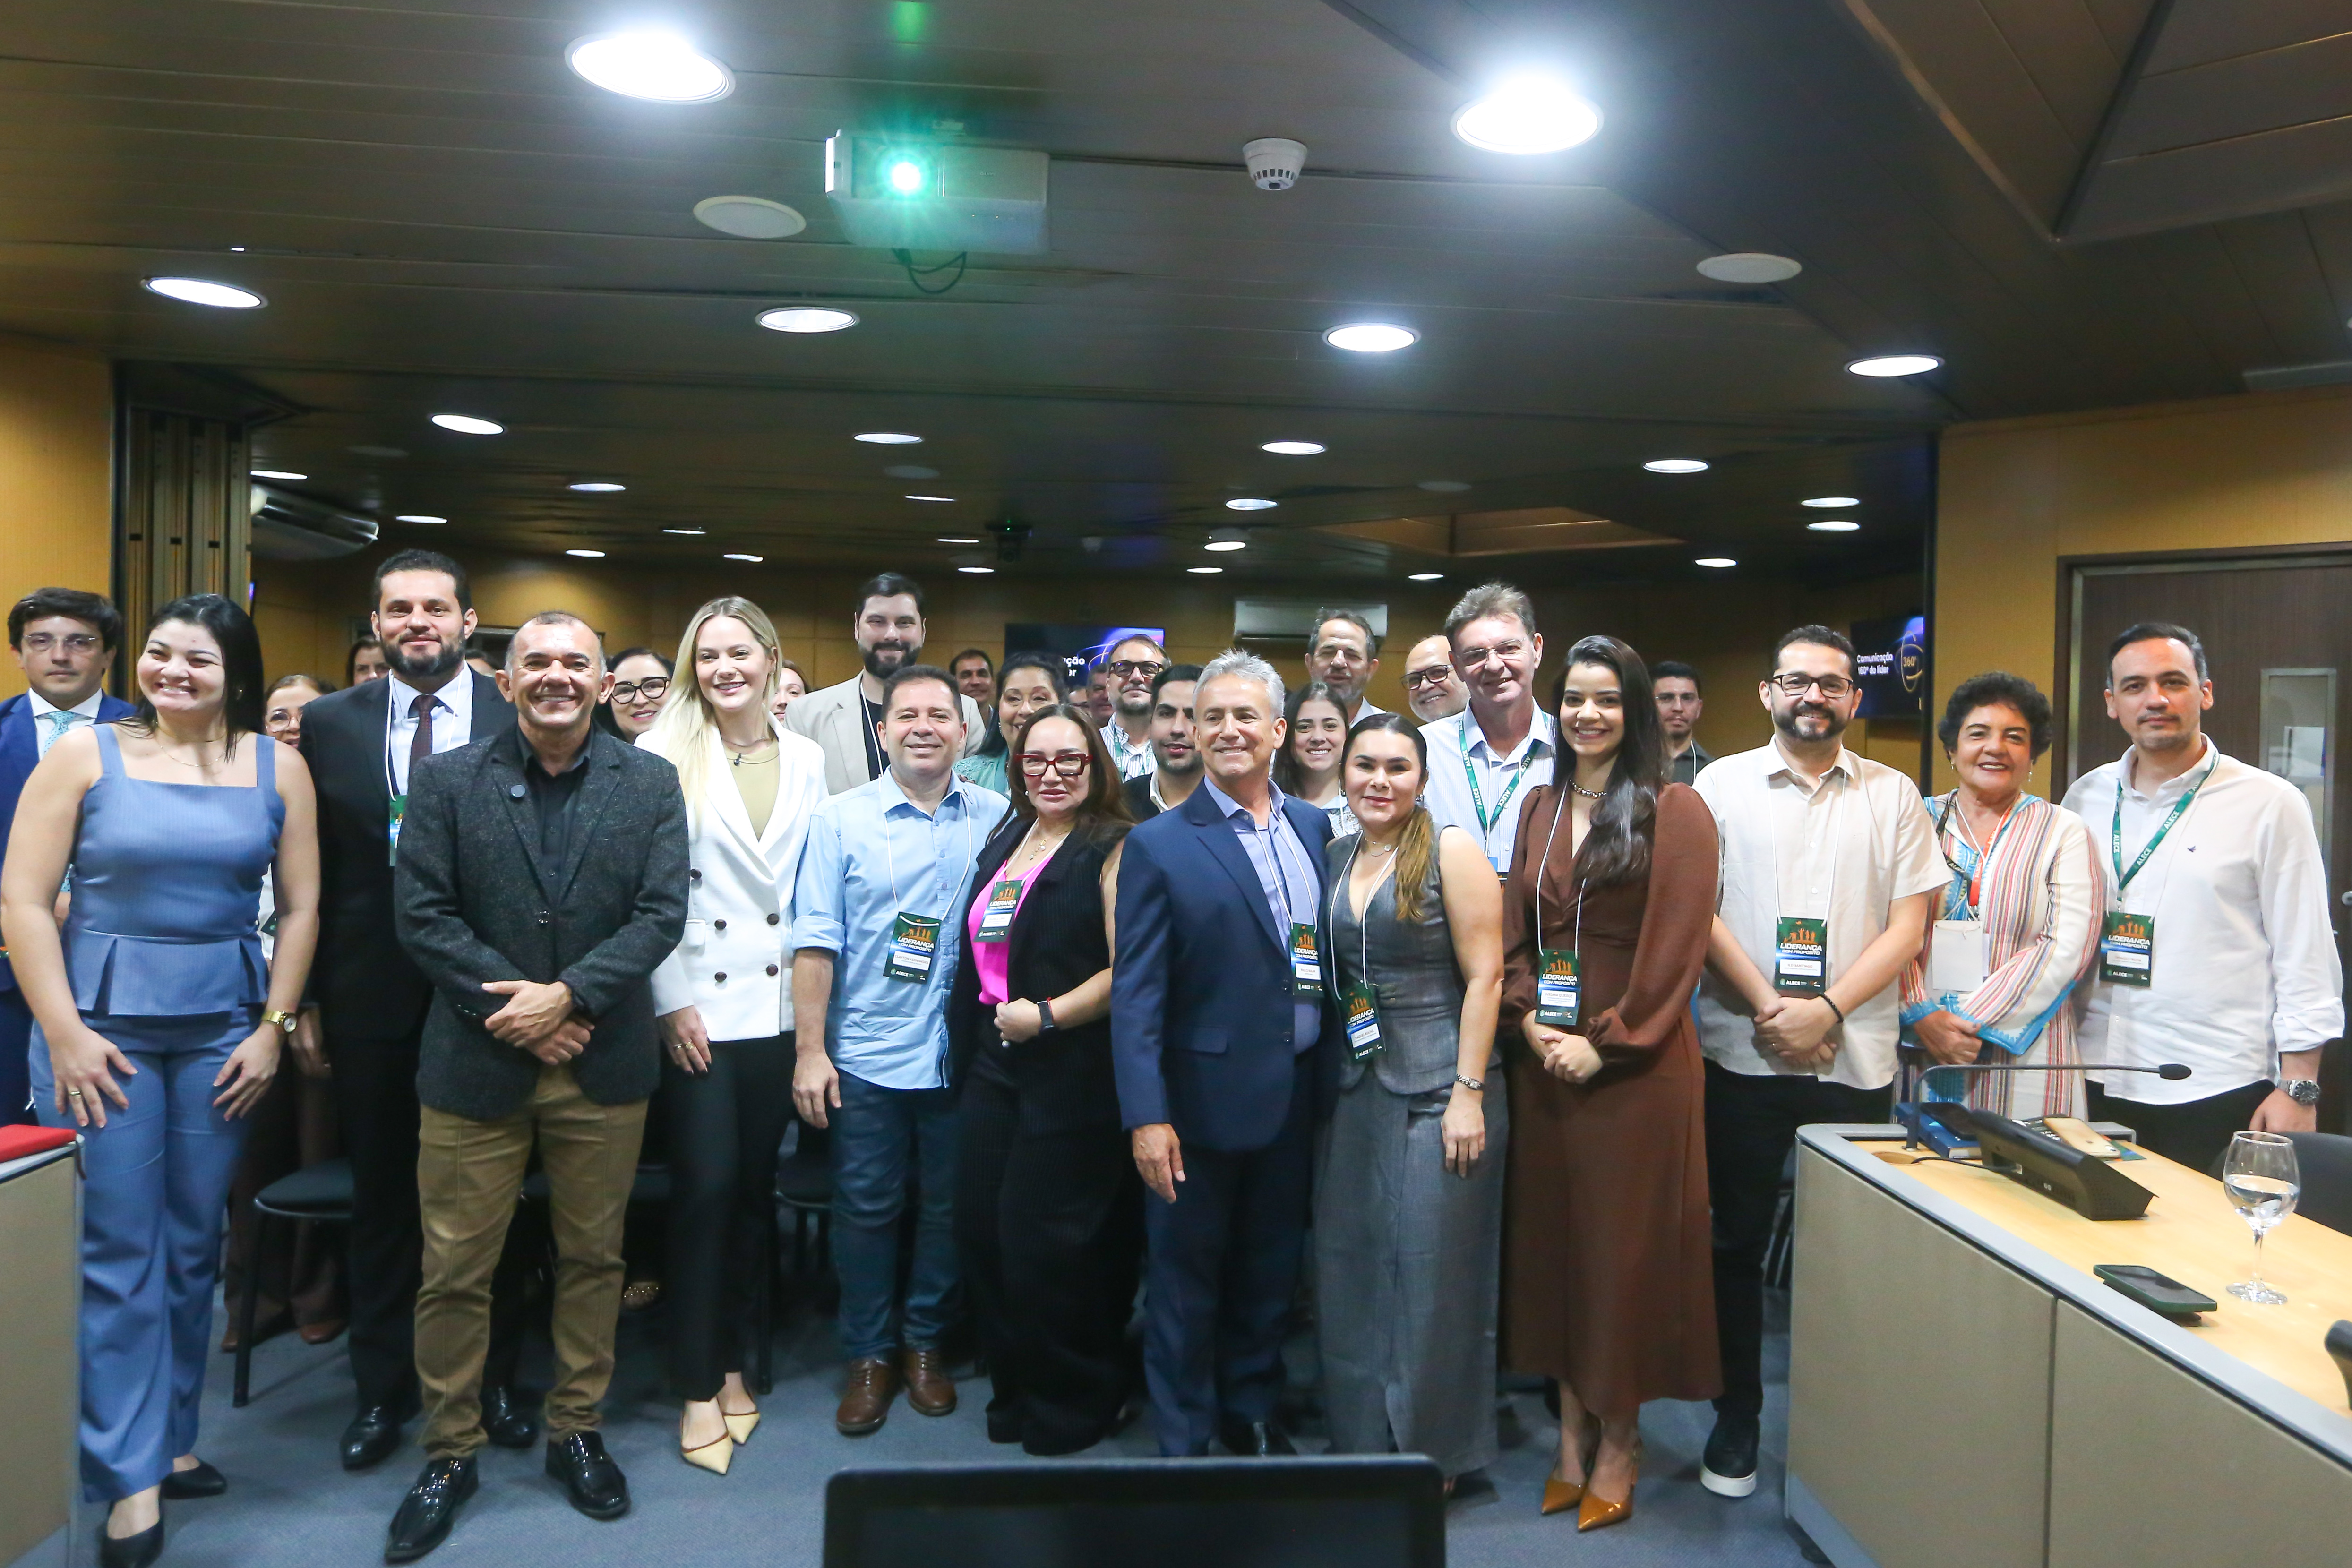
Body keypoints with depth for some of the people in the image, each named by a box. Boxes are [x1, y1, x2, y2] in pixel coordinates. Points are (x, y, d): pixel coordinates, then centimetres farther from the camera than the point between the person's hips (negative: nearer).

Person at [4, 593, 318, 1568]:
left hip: (222, 1031, 2)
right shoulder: (86, 754, -1)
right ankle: (130, 1479, 9)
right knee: (116, 1253, 0)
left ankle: (169, 1439, 24)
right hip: (101, 1023, -2)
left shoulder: (276, 767, 3)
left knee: (193, 1247, 9)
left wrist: (272, 1029, 0)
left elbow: (300, 906, 5)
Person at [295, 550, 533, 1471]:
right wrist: (306, 998, 2)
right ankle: (382, 1389, 31)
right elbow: (312, 875, 3)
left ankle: (494, 1381, 29)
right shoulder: (329, 724, 2)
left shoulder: (520, 724, -4)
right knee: (381, 1198, 14)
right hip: (371, 998, 2)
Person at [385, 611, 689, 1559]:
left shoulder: (650, 785, 2)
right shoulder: (446, 781, 2)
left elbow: (661, 914, -5)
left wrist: (567, 996, -15)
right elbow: (422, 914, -4)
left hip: (603, 1064, 1)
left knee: (593, 1258, 12)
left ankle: (575, 1432, 30)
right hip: (476, 1062, 0)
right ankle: (450, 1453, 24)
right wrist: (514, 1006, -12)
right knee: (455, 1269, 6)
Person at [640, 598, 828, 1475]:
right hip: (697, 1009, -3)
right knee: (705, 1189, -3)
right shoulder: (665, 756, -4)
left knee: (754, 1189, 11)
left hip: (779, 1007, 4)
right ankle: (697, 1387, 12)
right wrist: (672, 1003, -9)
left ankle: (732, 1361, 26)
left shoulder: (806, 760, 7)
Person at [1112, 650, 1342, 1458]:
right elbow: (1135, 991, -12)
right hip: (1204, 1097, -4)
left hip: (1298, 1095, 5)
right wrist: (1146, 1116, -17)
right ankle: (1184, 1442, 28)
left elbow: (1332, 956, 10)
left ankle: (1251, 1415, 38)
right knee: (1186, 1281, 10)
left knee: (1271, 1272, 19)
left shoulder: (1315, 828, 5)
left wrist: (1331, 1075, 6)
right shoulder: (1160, 845, -9)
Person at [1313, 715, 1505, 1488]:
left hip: (1438, 1087, -6)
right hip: (1356, 1085, 6)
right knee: (1351, 1272, 12)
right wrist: (1328, 1078, 8)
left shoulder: (1451, 851, -8)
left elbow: (1484, 976, -11)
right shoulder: (1334, 857, 9)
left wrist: (1469, 1092, -16)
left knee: (1432, 1274, 3)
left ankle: (1432, 1450, 21)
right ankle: (1362, 1437, 29)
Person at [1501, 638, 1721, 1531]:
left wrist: (1608, 1043, -14)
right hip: (1545, 1055, 5)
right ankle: (1574, 1431, 24)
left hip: (1635, 1062, -5)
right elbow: (1515, 931, 10)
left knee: (1625, 1240, 4)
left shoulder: (1674, 811, -5)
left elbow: (1676, 945, -11)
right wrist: (1529, 1020, -5)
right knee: (1551, 1234, 10)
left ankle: (1620, 1439, 20)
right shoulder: (1540, 808, 11)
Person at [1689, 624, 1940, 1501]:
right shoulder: (1722, 785, 4)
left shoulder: (1893, 796, 7)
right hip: (1743, 1055, 0)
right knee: (1738, 1240, 7)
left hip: (1856, 1058, 1)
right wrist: (1769, 1008, -11)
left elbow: (1908, 927, 1)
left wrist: (1826, 1011, -11)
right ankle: (1738, 1416, 22)